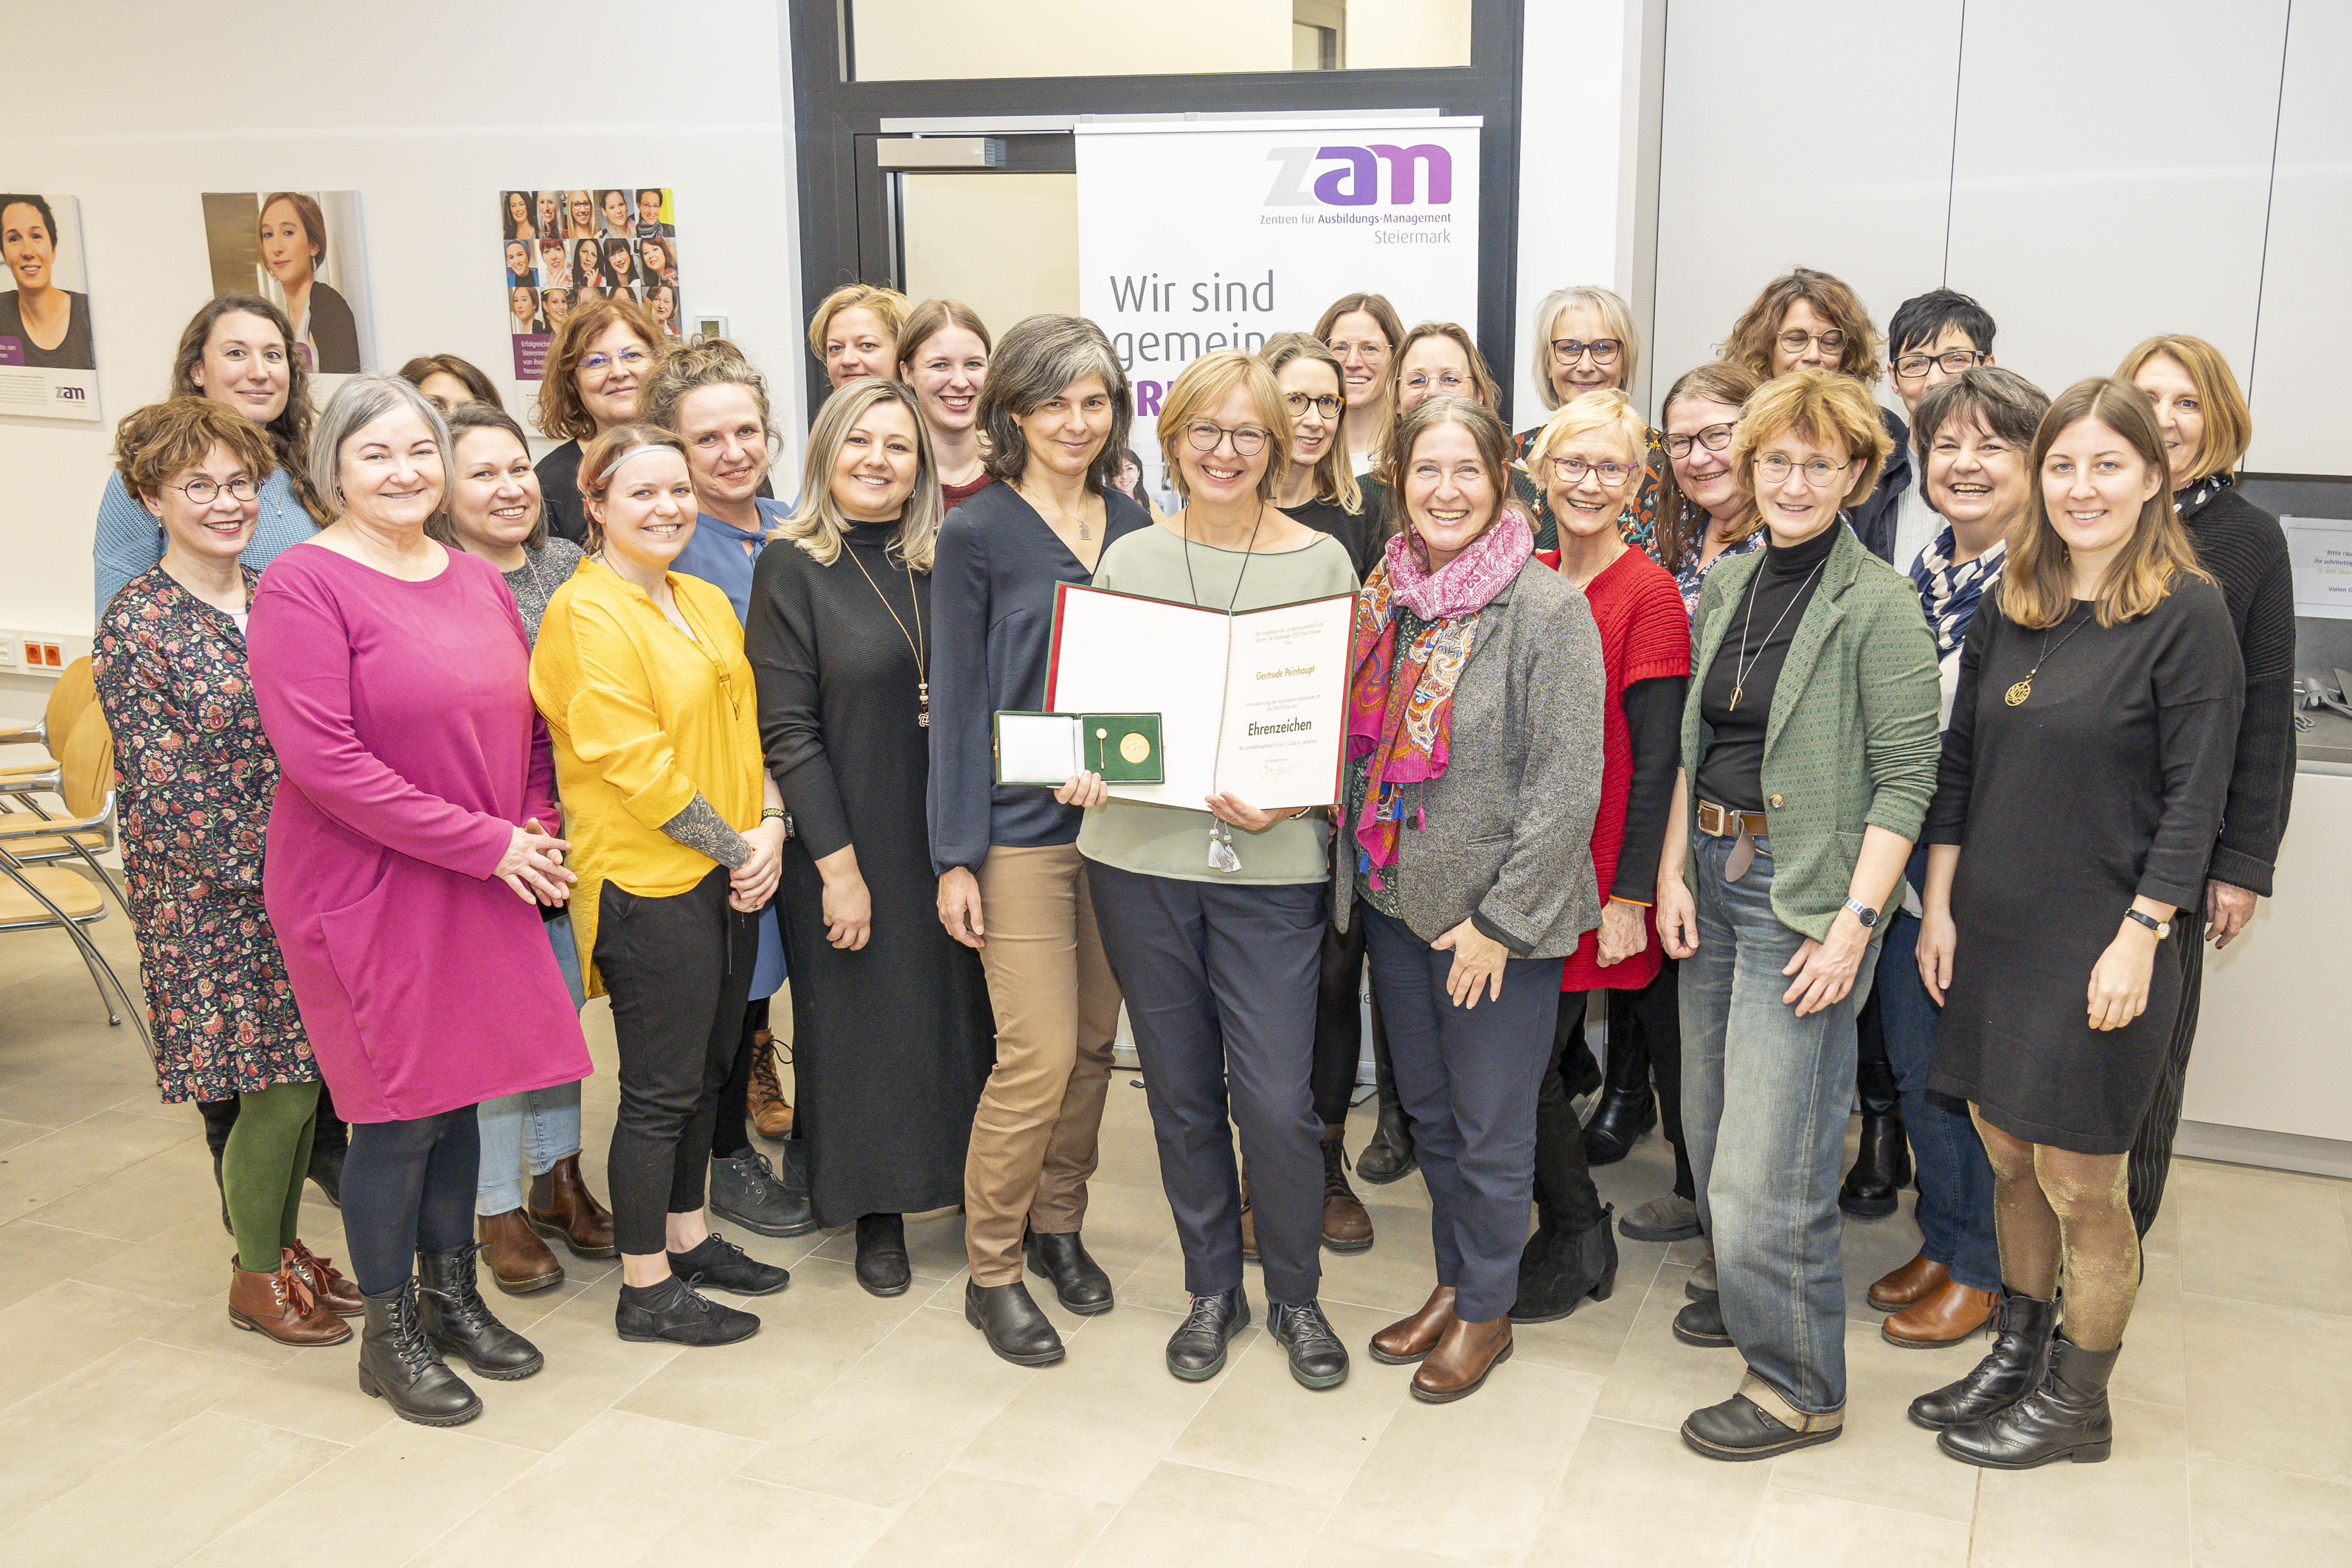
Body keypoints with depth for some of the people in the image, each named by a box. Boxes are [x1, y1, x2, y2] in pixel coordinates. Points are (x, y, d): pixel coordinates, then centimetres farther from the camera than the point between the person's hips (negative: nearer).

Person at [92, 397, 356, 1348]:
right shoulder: (136, 627, -10)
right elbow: (164, 785, -13)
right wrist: (266, 868, -15)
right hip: (213, 900, -5)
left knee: (301, 1077, 11)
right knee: (280, 1088, -2)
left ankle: (285, 1246, 31)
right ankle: (256, 1276, 19)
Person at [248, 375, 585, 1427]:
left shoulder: (478, 581, 10)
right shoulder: (303, 585, -12)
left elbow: (526, 720, 16)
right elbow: (321, 758, -20)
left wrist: (536, 827, -3)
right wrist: (484, 841, -18)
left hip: (482, 889, 6)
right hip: (368, 893, -6)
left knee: (458, 1093, 15)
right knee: (400, 1115, 2)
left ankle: (452, 1297, 32)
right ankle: (389, 1335, 21)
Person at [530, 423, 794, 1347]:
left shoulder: (707, 604, 13)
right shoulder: (587, 614, -14)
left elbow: (747, 725, 14)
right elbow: (634, 762, -19)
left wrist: (768, 829, -2)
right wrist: (735, 845, -14)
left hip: (730, 876, 8)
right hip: (647, 881, -8)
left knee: (705, 1067, 18)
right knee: (661, 1088, 1)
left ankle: (689, 1236, 34)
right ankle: (645, 1289, 14)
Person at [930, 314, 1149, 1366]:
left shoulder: (1131, 526, 9)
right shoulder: (976, 536, -6)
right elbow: (956, 697, -6)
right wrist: (955, 855, -9)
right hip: (1021, 826, -5)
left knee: (1094, 1044, 11)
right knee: (1040, 1055, -7)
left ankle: (1058, 1224, 31)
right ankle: (992, 1269, 11)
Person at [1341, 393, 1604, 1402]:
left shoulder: (1548, 608, -13)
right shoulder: (1382, 596, 5)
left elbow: (1566, 785, -15)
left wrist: (1500, 918, -16)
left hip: (1498, 917, -6)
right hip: (1394, 901, 6)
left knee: (1490, 1126, 6)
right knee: (1428, 1109, 18)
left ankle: (1487, 1308, 26)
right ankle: (1452, 1282, 36)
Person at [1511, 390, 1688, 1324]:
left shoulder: (1649, 593, -11)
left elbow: (1655, 757, -13)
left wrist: (1630, 893, -15)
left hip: (1595, 879, -6)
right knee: (1545, 1055, 14)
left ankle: (1575, 1245, 17)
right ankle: (1574, 1236, 33)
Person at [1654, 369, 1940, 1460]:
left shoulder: (1878, 605, -11)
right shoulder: (1726, 586, 9)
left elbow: (1905, 776, -13)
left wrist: (1854, 921, -18)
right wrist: (1672, 870, 5)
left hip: (1807, 888, -7)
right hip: (1713, 869, 7)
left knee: (1771, 1150, -4)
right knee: (1710, 1115, 18)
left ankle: (1797, 1385, 12)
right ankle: (1747, 1291, 40)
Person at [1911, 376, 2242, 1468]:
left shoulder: (2188, 615, -10)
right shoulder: (2007, 608, 7)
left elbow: (2194, 798, -12)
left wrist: (2139, 939, -16)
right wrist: (1939, 906, 6)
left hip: (2099, 944, -6)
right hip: (1991, 928, 6)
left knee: (2079, 1182, 4)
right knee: (2008, 1156, 16)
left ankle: (2079, 1403, 22)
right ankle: (2020, 1351, 34)